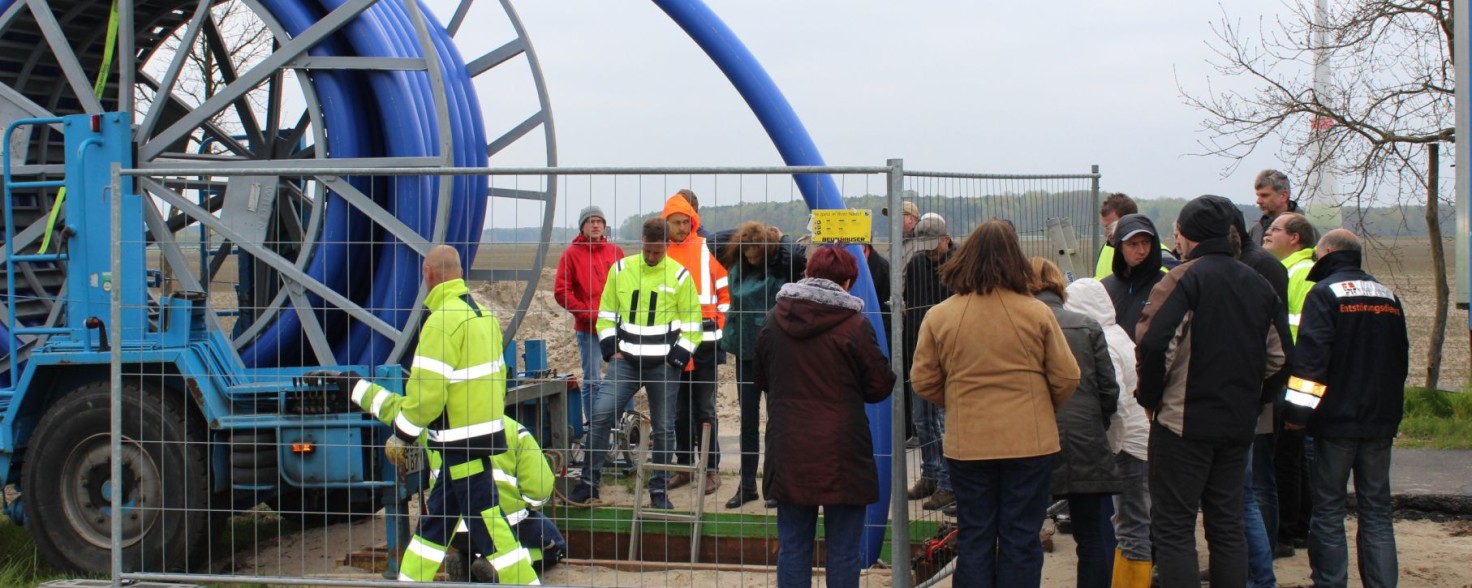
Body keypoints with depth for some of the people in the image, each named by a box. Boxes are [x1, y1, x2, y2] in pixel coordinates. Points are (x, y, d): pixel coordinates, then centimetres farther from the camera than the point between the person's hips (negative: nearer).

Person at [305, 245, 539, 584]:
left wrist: (400, 437, -7)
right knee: (434, 518, 16)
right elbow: (496, 376, 14)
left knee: (488, 526, -5)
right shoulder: (483, 314, 9)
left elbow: (426, 393, -19)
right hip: (483, 434, 9)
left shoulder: (443, 320, -18)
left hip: (464, 443, -9)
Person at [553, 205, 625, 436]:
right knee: (592, 380, -2)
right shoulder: (572, 254, 1)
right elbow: (561, 291, -3)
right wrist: (588, 314, -9)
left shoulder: (616, 252, 12)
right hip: (588, 328, -3)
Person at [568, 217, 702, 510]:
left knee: (663, 428, 4)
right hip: (625, 361, 1)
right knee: (600, 415, -11)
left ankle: (659, 490, 17)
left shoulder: (680, 276, -1)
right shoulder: (620, 269, 4)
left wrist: (676, 358, -7)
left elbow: (692, 324, 2)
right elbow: (607, 313, 11)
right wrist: (611, 349, 1)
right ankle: (588, 485, -4)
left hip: (663, 365, -1)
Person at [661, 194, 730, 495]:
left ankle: (712, 469, 5)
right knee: (680, 409, 11)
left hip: (705, 342, -3)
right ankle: (685, 466, 20)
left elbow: (724, 291, 4)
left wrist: (719, 326, 0)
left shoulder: (707, 249, 0)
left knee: (705, 408, -1)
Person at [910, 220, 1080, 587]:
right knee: (1021, 540, 8)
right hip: (1030, 442, -1)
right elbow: (1066, 378, -3)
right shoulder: (1037, 313, -7)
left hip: (967, 443, 1)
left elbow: (923, 382, 1)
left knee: (974, 539, 11)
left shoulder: (939, 316, -4)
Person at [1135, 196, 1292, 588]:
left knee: (1173, 529, -1)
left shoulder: (1185, 279, -11)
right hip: (1238, 424, 7)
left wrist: (1149, 398, -9)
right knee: (1227, 526, 15)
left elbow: (1154, 344, -22)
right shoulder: (1258, 284, 10)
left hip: (1183, 422, -6)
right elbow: (1279, 356, 13)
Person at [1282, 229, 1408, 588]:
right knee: (1377, 511, 9)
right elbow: (1401, 359, 20)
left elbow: (1311, 356, -17)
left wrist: (1298, 410, -16)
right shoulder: (1388, 296, 13)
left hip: (1336, 419, -5)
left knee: (1328, 510, 1)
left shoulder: (1325, 293, -7)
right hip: (1381, 422, 5)